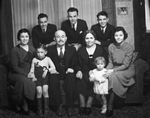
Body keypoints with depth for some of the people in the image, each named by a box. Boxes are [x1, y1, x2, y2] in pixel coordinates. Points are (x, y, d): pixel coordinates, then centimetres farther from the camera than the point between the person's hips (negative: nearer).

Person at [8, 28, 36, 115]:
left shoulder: (32, 49, 11)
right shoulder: (15, 50, -5)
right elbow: (14, 67, -11)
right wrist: (26, 74, -22)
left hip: (29, 74, 4)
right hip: (16, 74, -4)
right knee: (23, 80, -37)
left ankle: (19, 105, -9)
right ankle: (24, 105, -16)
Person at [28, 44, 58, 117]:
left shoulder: (47, 59, 11)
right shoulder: (34, 60, 13)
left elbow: (53, 67, 3)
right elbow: (32, 70, 14)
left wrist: (47, 70, -11)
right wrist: (33, 76, -1)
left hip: (45, 77, -1)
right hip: (37, 77, 1)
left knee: (45, 91, -20)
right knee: (39, 91, -18)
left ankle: (46, 109, -8)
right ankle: (39, 109, -4)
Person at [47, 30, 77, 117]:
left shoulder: (72, 49, 13)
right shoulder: (50, 49, 12)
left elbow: (74, 63, 7)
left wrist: (71, 68, -14)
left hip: (68, 73, 0)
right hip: (56, 73, 0)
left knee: (71, 78, -34)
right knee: (53, 79, -34)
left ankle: (70, 106, -21)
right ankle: (59, 106, -19)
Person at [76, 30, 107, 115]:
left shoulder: (101, 49, 11)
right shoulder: (81, 50, 16)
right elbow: (78, 64, 13)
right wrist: (79, 71, -8)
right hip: (84, 73, 1)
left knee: (93, 81, -32)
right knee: (81, 80, -30)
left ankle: (88, 106, -23)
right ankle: (82, 106, -21)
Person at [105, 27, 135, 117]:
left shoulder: (129, 47, -14)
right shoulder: (111, 47, 0)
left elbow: (126, 65, -17)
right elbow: (111, 62, 7)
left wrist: (113, 71, -26)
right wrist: (107, 70, -14)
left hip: (128, 70, -4)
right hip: (115, 69, 4)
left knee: (113, 77, -33)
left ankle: (110, 106, -27)